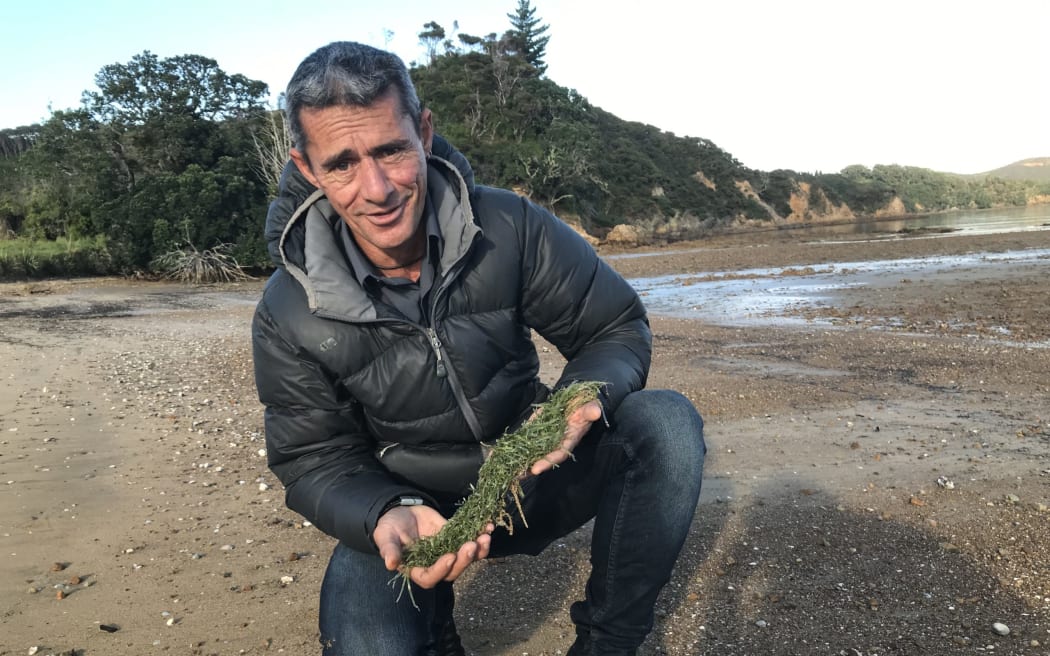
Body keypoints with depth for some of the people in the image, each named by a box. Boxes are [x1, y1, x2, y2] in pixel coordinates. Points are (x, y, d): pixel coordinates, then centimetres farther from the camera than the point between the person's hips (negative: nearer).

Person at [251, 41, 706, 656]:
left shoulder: (510, 228, -16)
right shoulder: (290, 319, -15)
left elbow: (619, 328, -8)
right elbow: (316, 461, -8)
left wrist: (579, 402, -31)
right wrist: (391, 515, -30)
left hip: (534, 477, 2)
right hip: (406, 506, -1)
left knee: (668, 421, -23)